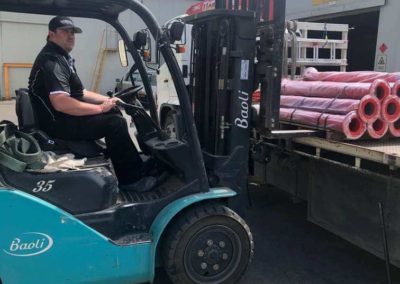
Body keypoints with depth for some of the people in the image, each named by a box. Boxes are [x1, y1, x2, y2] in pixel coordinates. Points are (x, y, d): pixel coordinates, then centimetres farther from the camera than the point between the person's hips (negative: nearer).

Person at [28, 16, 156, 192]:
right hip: (59, 123, -11)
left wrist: (107, 99, 8)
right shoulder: (51, 61, -19)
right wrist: (101, 108, -24)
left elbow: (78, 93, 19)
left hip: (65, 117, 11)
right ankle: (131, 179, -9)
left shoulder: (62, 58, 16)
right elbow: (60, 103, -32)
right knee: (115, 122, -19)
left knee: (115, 112, 11)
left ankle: (137, 165, 13)